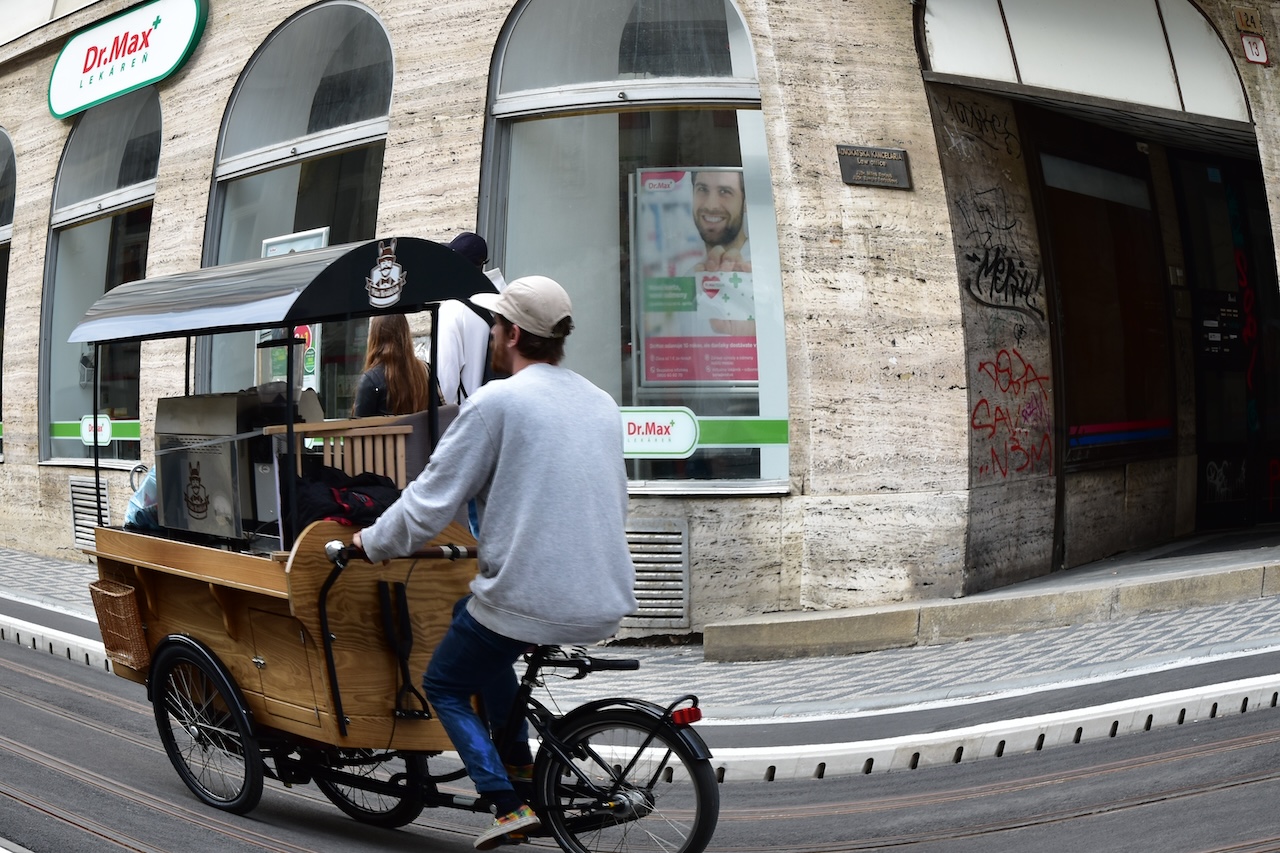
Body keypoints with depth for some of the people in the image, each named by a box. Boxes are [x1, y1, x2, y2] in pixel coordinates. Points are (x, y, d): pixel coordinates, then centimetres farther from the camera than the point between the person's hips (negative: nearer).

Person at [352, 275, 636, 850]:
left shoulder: (497, 401, -11)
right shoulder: (602, 403, 10)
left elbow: (429, 504, -10)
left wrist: (370, 543, 9)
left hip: (528, 599, -7)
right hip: (606, 602, 7)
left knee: (444, 686, 18)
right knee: (474, 619, 32)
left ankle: (508, 805, 5)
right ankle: (518, 761, 30)